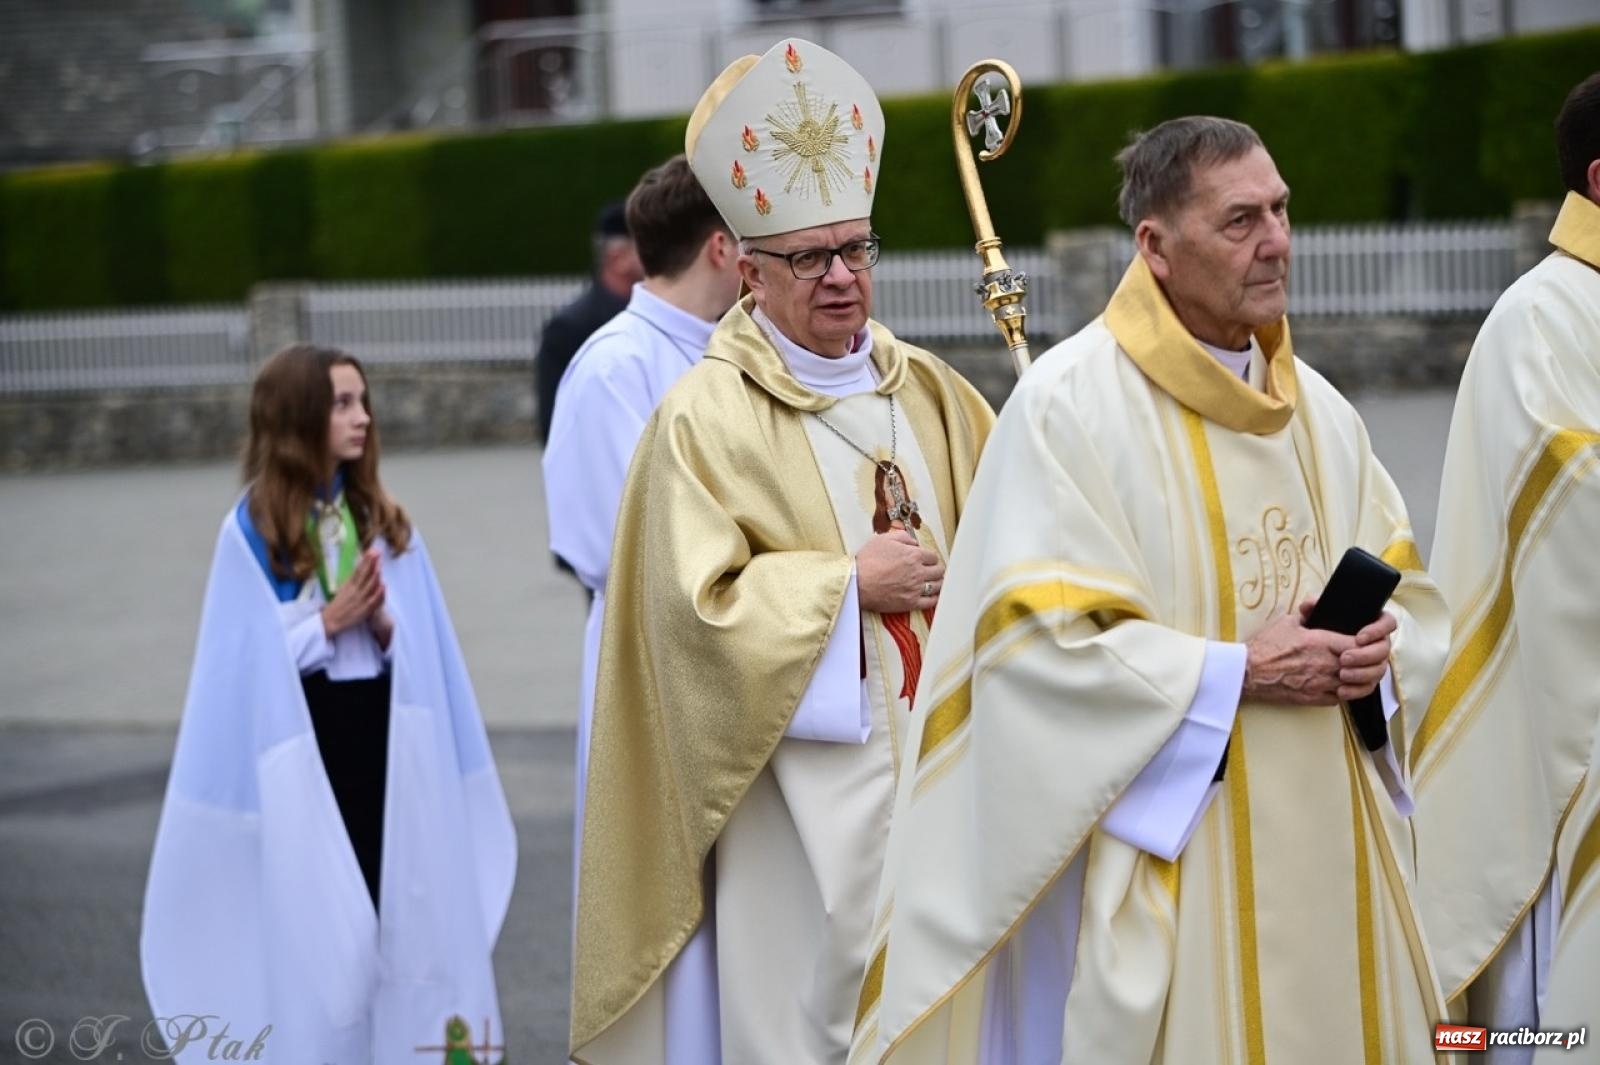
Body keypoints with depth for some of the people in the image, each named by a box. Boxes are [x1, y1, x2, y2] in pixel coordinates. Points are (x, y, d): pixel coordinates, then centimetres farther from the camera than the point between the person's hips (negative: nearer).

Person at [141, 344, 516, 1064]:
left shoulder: (385, 520, 7)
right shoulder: (253, 530, -6)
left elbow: (422, 646, 7)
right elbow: (246, 656, -7)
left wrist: (384, 624, -12)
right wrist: (330, 622, -15)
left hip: (385, 731, 4)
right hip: (302, 739, -4)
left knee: (396, 903, 4)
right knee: (318, 921, 1)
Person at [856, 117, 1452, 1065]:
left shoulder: (1318, 410, 11)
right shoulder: (1070, 404, -10)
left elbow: (1410, 593, 16)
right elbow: (1036, 637, -16)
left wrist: (1380, 651, -7)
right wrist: (1233, 675, -17)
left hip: (1325, 852, 6)